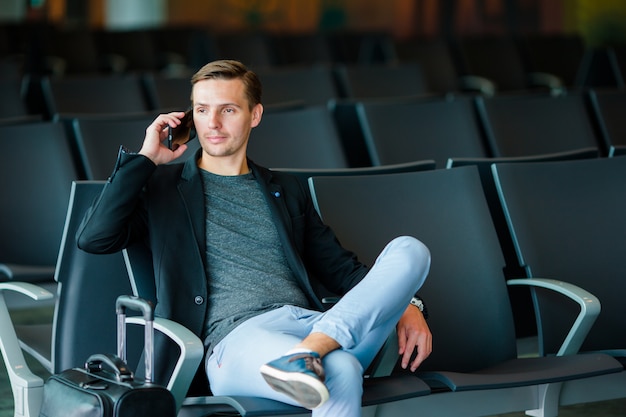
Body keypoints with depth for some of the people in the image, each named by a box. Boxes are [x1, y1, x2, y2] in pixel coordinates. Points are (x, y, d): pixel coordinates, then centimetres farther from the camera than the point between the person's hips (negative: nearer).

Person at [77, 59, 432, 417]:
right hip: (237, 336, -6)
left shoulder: (287, 190, 28)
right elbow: (94, 238, 3)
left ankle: (310, 350, -37)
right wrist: (145, 159, 6)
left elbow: (340, 267, 26)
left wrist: (404, 304, 8)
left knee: (410, 250, -24)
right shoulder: (162, 185, 18)